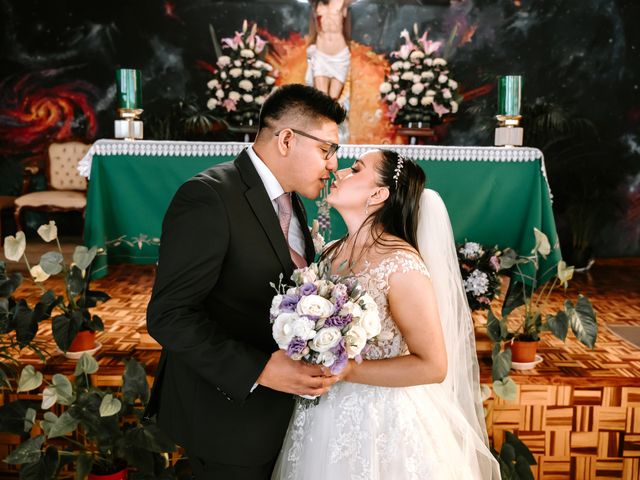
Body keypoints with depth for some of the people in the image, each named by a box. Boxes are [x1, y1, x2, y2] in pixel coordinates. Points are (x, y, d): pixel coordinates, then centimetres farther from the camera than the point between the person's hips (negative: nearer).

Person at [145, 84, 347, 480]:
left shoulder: (290, 201, 6)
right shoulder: (208, 197, -21)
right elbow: (169, 315, -25)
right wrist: (259, 370, -30)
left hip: (276, 402, 8)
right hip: (228, 411, -8)